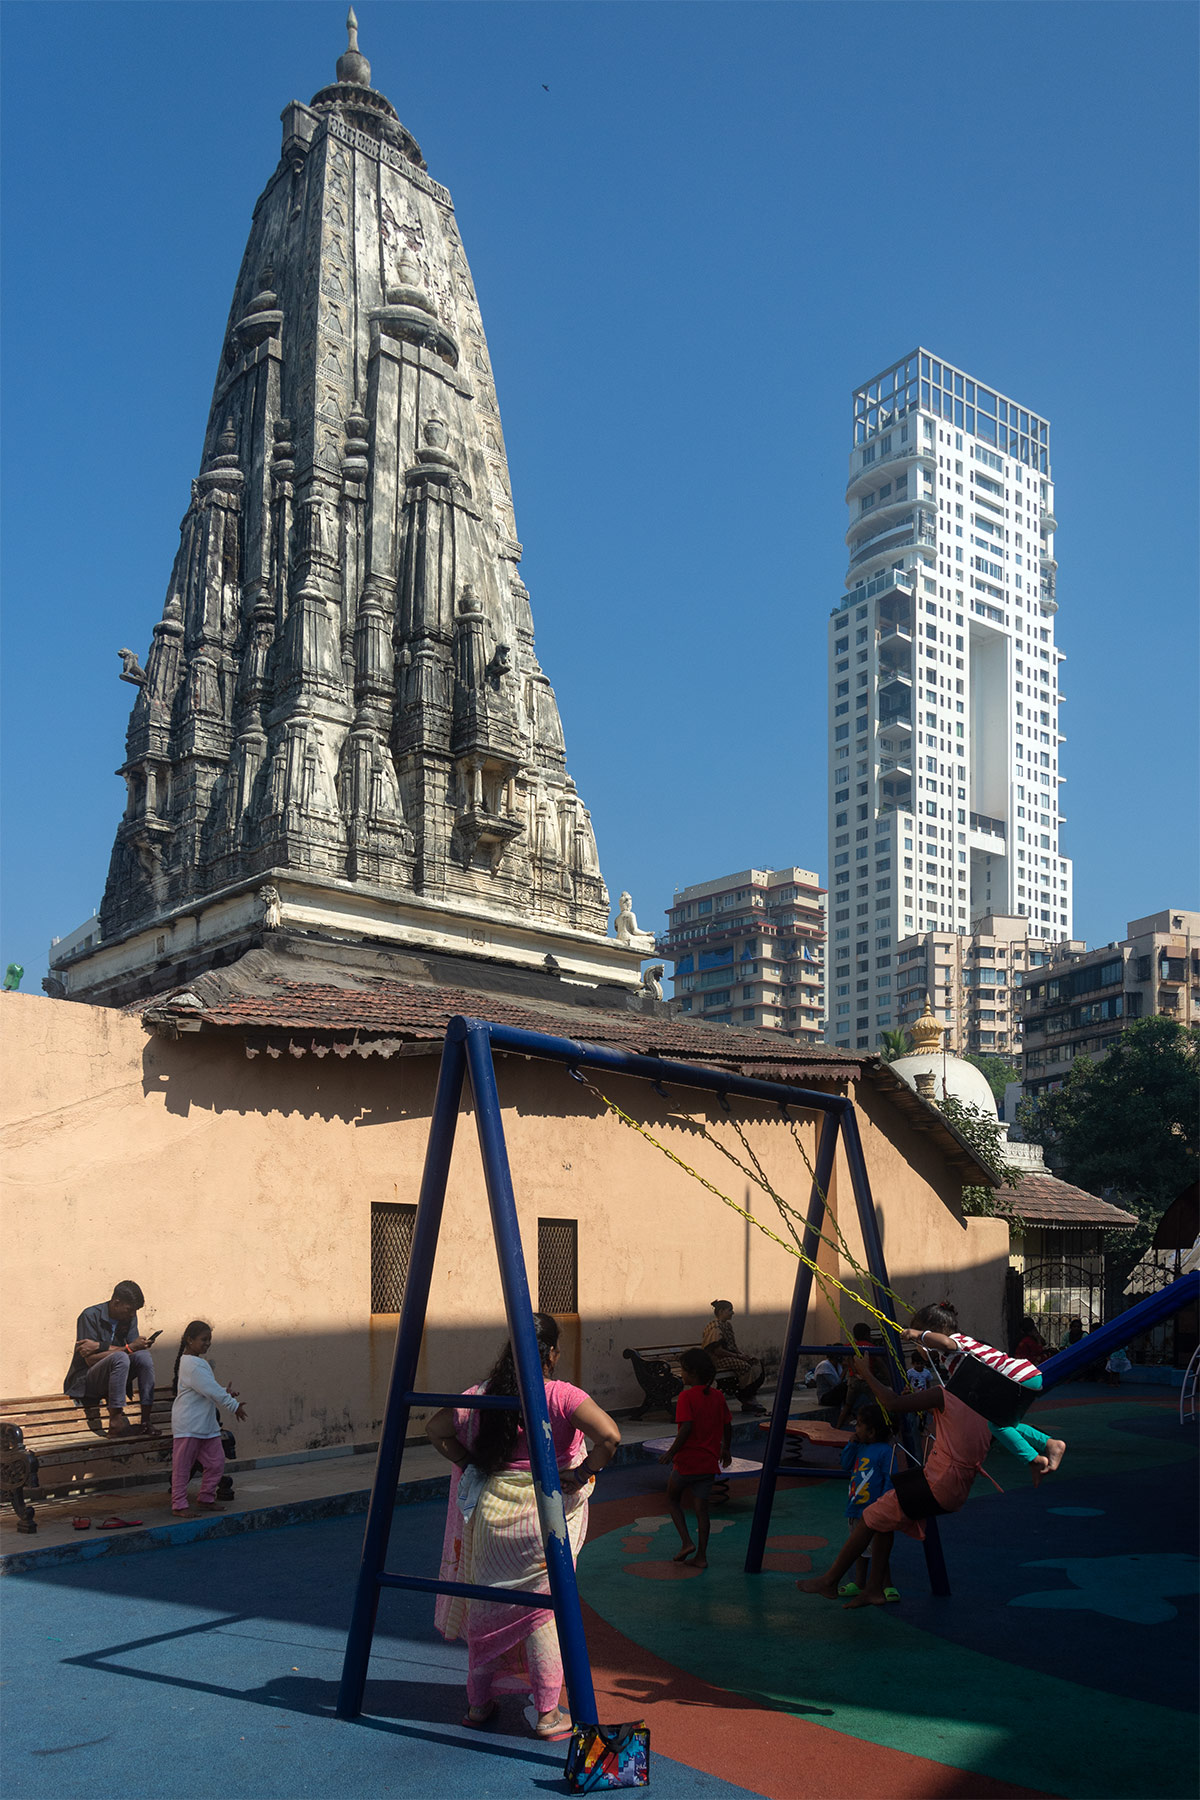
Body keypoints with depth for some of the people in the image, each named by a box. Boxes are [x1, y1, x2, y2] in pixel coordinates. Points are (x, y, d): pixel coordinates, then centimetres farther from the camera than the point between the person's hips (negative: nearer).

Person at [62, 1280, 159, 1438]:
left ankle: (146, 1421, -21)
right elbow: (91, 1360, -21)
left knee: (144, 1356, -21)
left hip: (110, 1379, 6)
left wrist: (99, 1346, -21)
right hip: (85, 1381, -6)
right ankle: (115, 1422, -30)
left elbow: (137, 1349, -8)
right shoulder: (90, 1316, -15)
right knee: (120, 1358, -34)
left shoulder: (129, 1317, 3)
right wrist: (129, 1348, -28)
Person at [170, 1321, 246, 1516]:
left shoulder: (200, 1361, 15)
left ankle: (206, 1499, 22)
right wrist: (235, 1406, -14)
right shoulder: (191, 1364, -18)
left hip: (206, 1423, 10)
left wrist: (226, 1392, 2)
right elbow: (212, 1391, -20)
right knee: (182, 1466, 1)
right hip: (188, 1425, -10)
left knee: (216, 1462, 9)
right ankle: (179, 1505, 9)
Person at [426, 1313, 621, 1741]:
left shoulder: (482, 1395, 0)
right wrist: (584, 1472, -10)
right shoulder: (562, 1396, -13)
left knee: (487, 1606, 17)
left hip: (490, 1509, 4)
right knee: (545, 1609, 8)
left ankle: (479, 1705, 29)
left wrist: (472, 1465, 8)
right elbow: (609, 1436, -24)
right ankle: (548, 1715, 13)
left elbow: (435, 1430, 5)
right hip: (546, 1513, -4)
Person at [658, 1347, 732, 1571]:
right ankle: (701, 1556, 11)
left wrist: (671, 1452, -14)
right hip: (709, 1462, 5)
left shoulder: (686, 1397, -16)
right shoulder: (718, 1397, 4)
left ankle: (686, 1542, 4)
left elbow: (686, 1427, -24)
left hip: (687, 1460, -5)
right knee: (701, 1507, 11)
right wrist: (725, 1450, 27)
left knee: (673, 1499, 16)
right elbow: (727, 1426, 11)